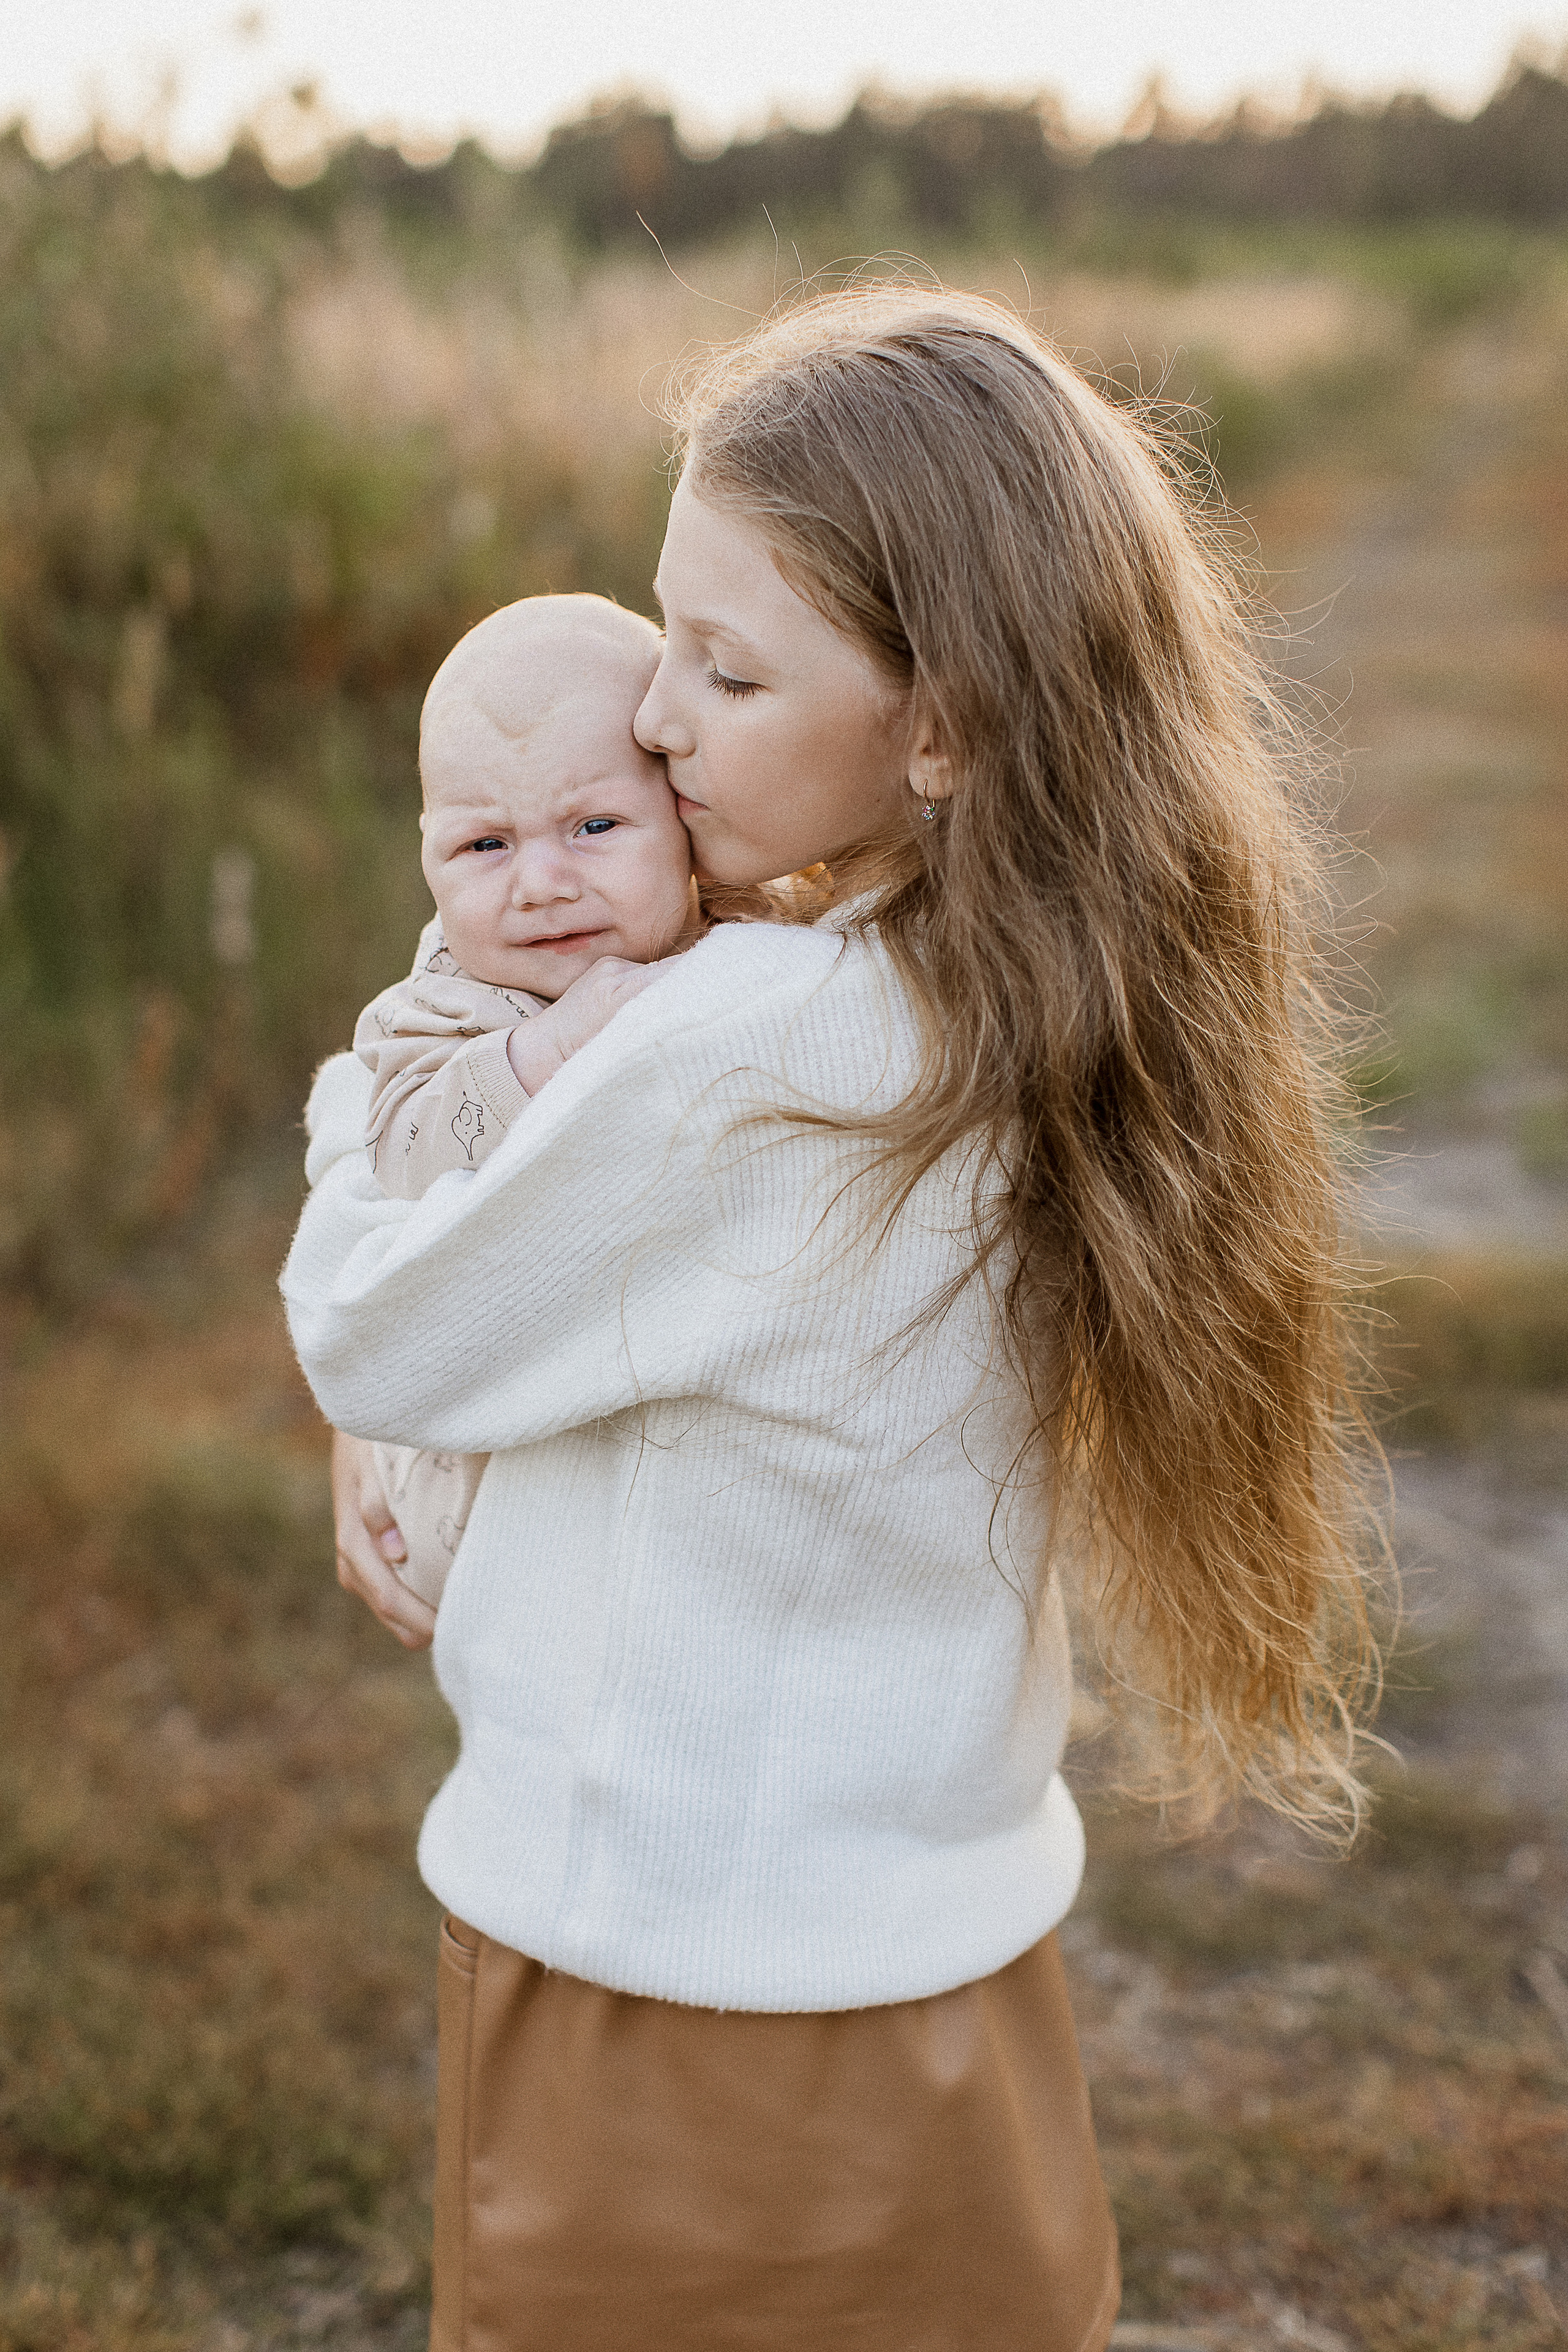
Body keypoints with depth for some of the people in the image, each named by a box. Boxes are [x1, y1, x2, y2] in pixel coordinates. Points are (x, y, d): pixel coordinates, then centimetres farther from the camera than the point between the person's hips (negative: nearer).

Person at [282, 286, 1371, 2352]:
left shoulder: (748, 1050, -29)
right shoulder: (1062, 1012, -4)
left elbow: (374, 1334, -13)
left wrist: (353, 1117, 6)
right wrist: (394, 1421, 4)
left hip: (676, 2010, -7)